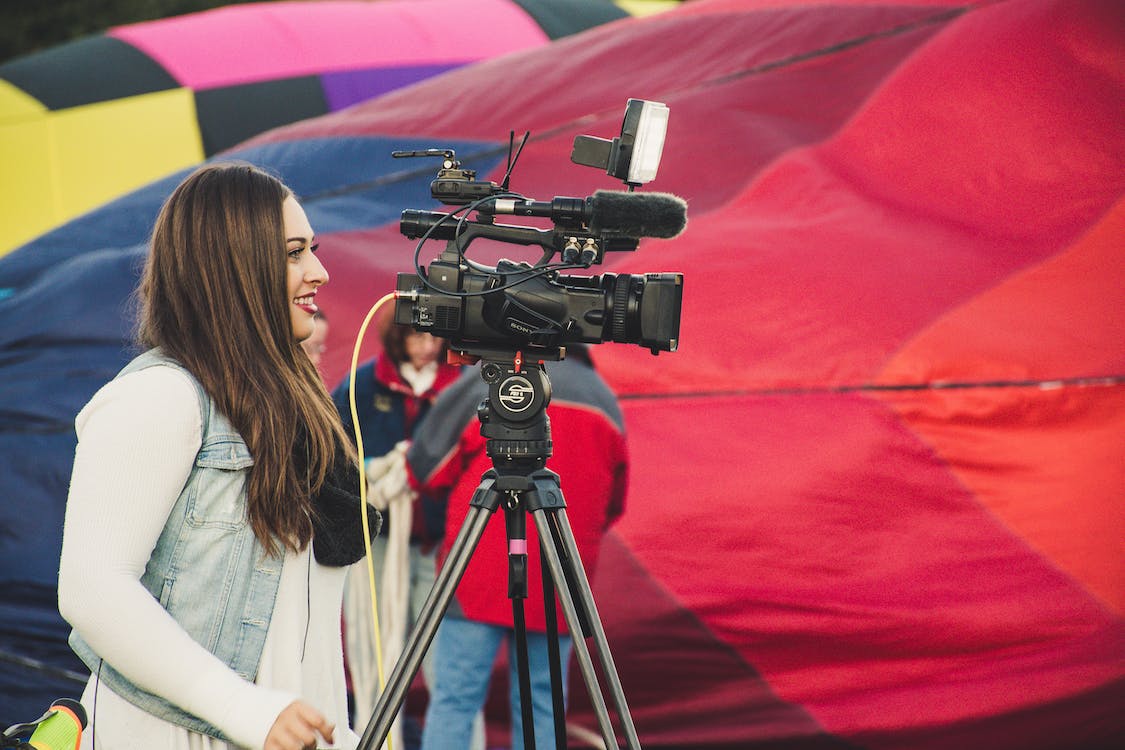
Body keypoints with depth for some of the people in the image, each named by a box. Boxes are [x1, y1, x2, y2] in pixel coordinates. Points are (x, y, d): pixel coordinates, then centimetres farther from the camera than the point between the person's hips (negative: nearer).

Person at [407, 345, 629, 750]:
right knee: (541, 703, 9)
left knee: (455, 698, 0)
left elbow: (426, 471, 2)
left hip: (480, 569, -3)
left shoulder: (484, 382, -4)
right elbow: (612, 505, 17)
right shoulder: (604, 399, 10)